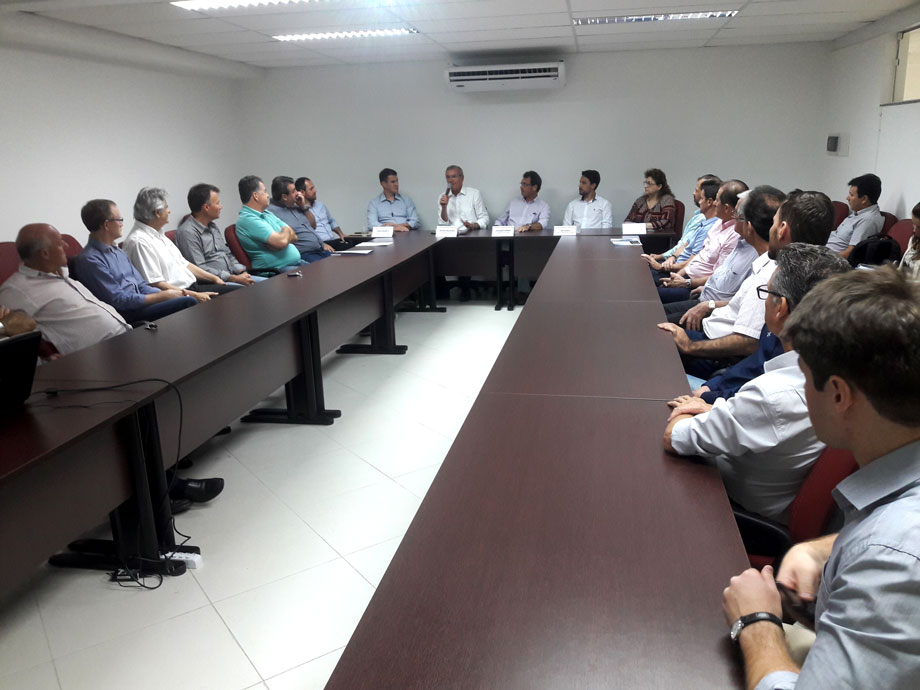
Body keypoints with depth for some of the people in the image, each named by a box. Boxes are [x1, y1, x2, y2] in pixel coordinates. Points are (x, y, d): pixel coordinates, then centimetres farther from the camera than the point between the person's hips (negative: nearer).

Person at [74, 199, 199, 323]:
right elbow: (119, 300, -14)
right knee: (188, 302, -25)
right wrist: (164, 295, -11)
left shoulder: (117, 251, 20)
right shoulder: (89, 260, -9)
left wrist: (167, 293, 0)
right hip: (126, 315, -8)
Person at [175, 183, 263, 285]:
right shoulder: (188, 232, -11)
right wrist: (235, 279, -18)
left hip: (231, 276, 9)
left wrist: (242, 272, 3)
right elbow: (200, 269, -17)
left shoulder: (213, 226, 18)